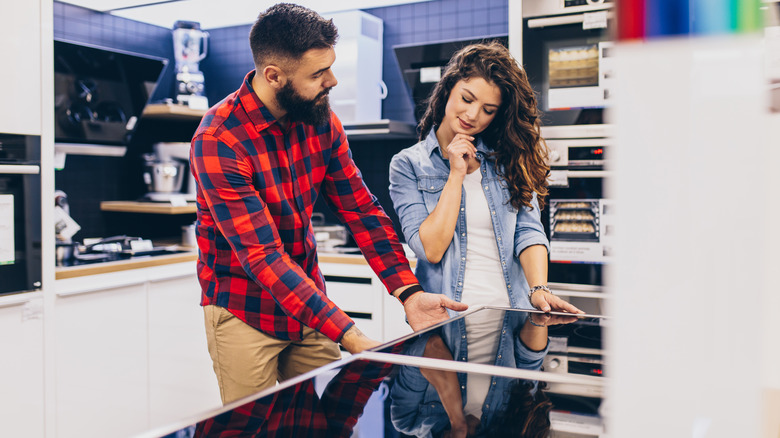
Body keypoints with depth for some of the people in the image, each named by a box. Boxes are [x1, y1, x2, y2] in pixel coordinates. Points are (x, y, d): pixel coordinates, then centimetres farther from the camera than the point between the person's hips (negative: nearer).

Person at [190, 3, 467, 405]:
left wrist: (409, 293, -18)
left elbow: (360, 209, -3)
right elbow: (263, 257, -28)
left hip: (309, 302, 5)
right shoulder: (218, 142, -24)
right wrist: (352, 338, -35)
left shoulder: (321, 121, -5)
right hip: (244, 312, -5)